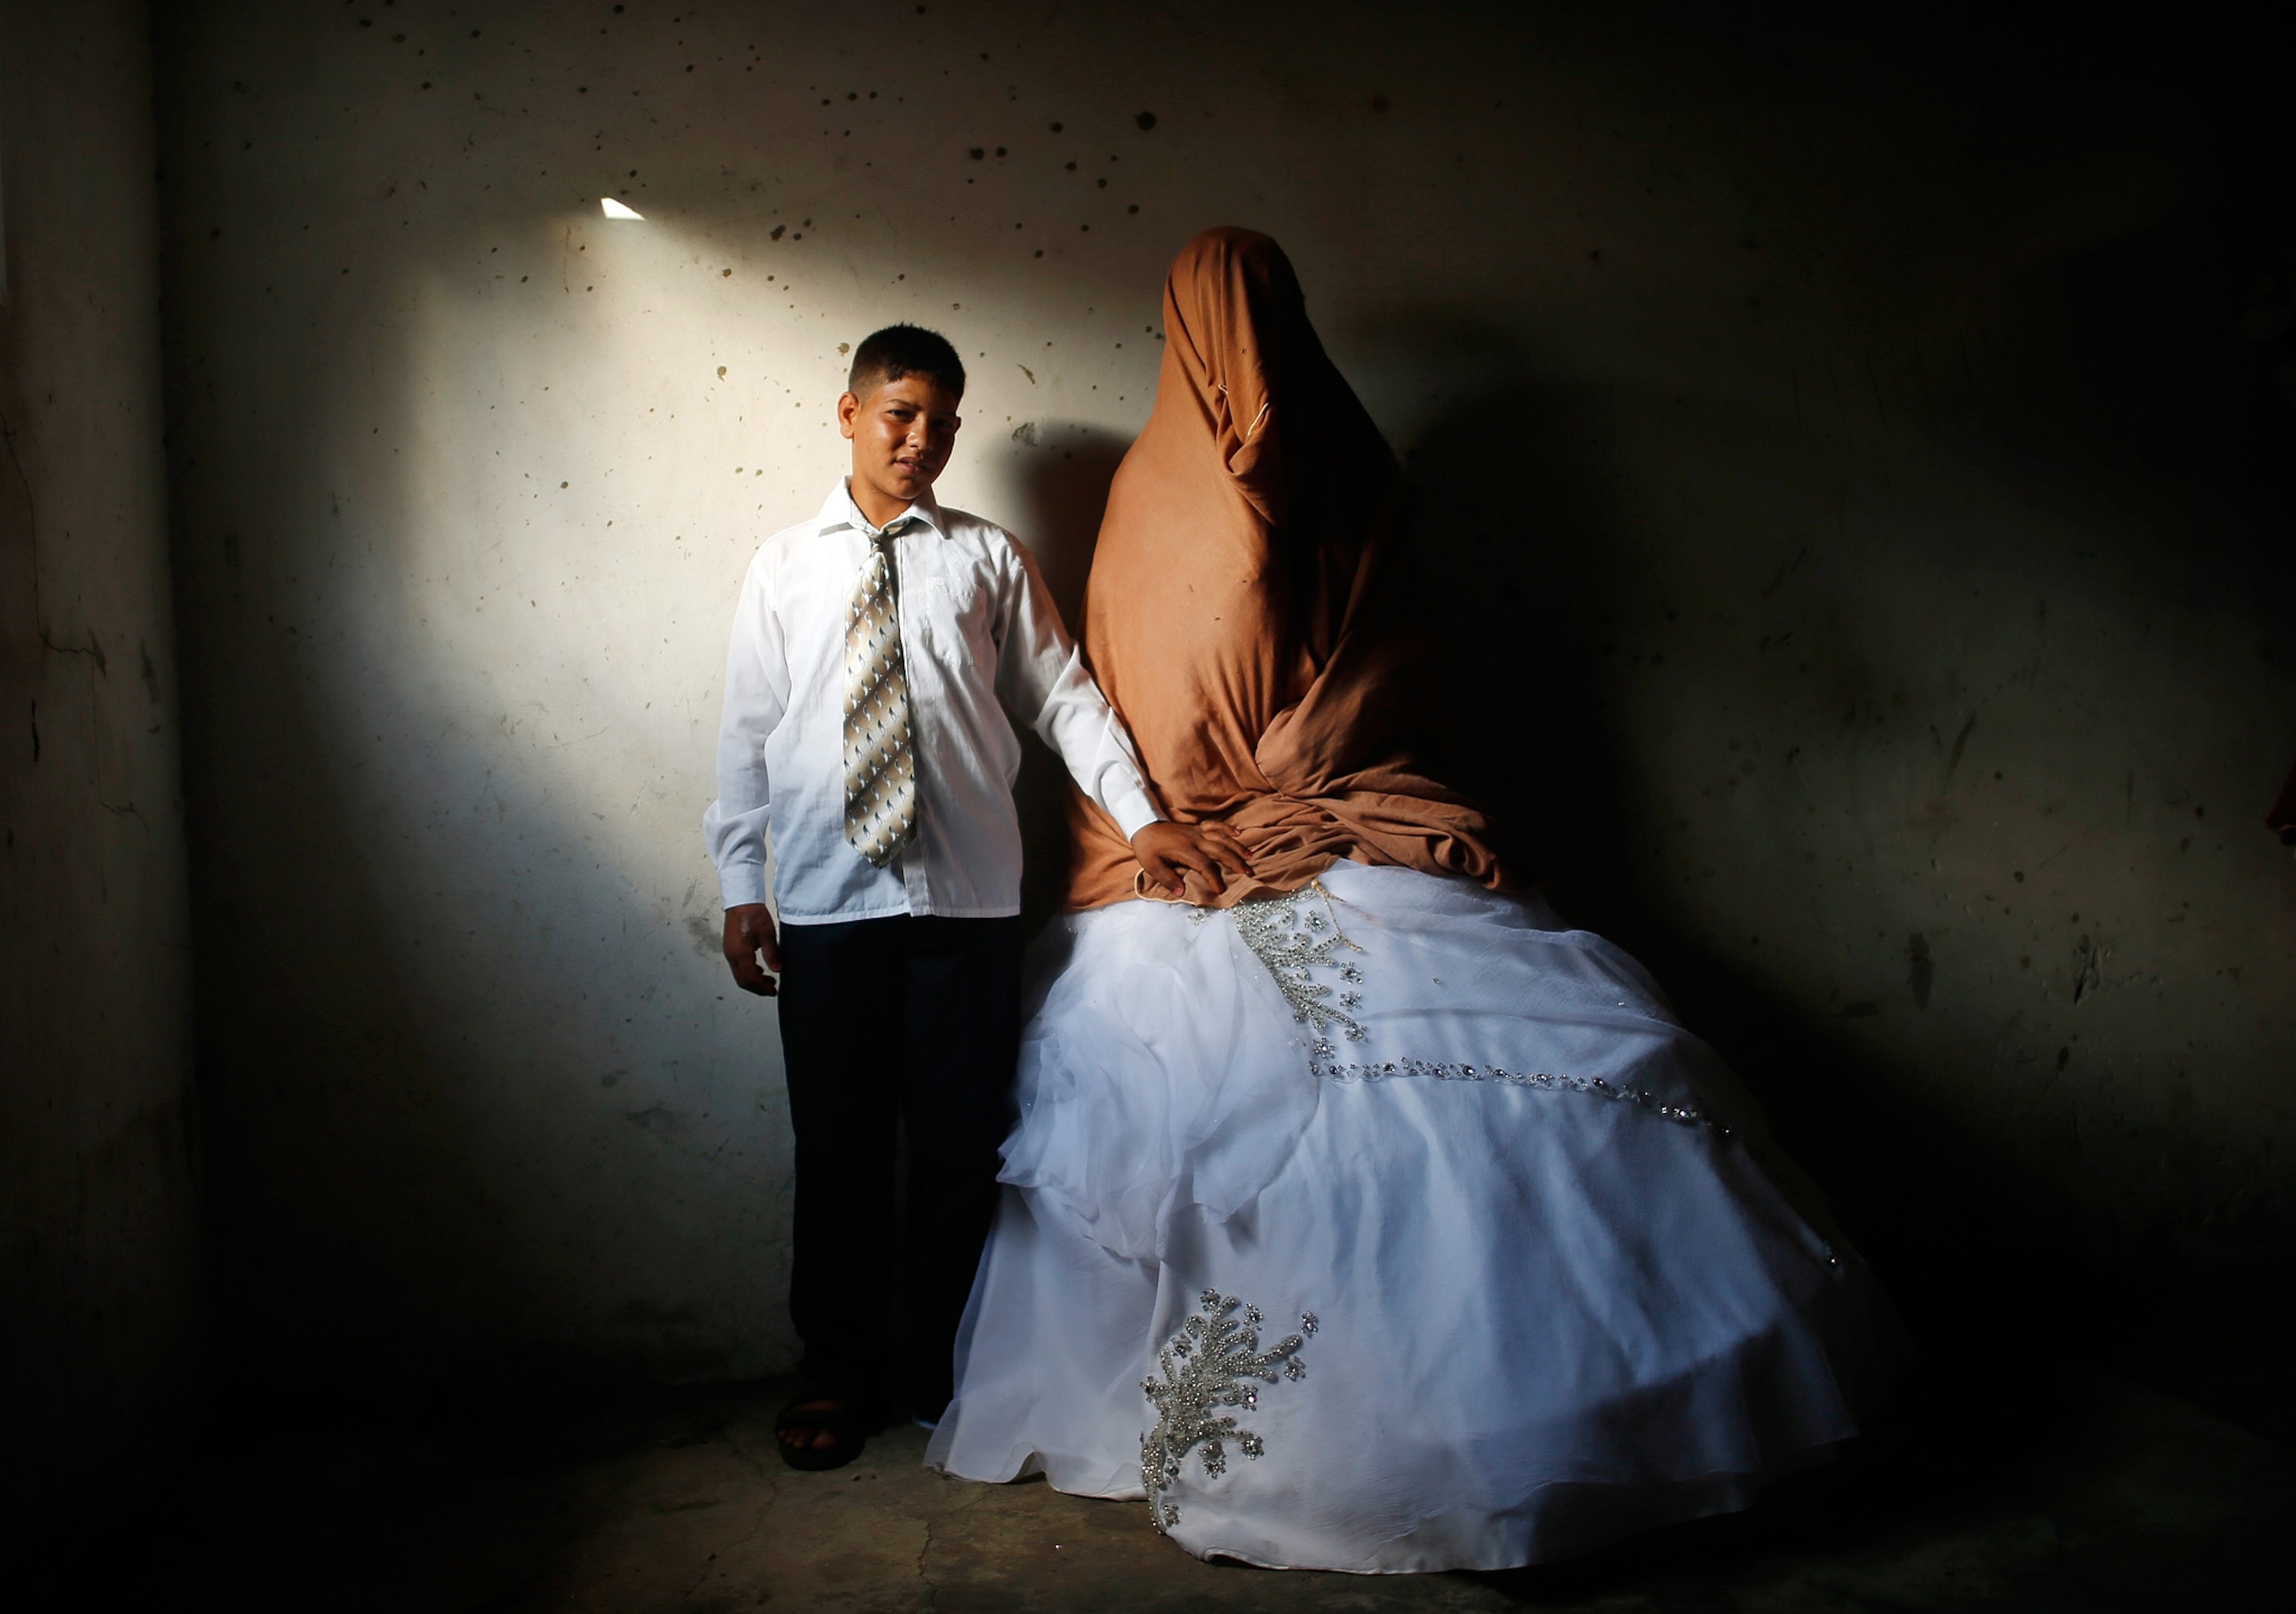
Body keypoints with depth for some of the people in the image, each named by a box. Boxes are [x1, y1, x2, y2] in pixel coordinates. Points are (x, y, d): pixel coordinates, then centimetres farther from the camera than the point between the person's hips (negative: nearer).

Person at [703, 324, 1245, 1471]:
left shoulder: (990, 558, 9)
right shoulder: (783, 568, 10)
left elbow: (1064, 697, 8)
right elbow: (748, 733, 9)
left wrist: (1141, 819, -2)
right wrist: (741, 888, 5)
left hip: (967, 899, 0)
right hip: (825, 901, 0)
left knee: (961, 1144, 7)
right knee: (837, 1147, 8)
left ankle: (950, 1372, 24)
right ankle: (839, 1373, 25)